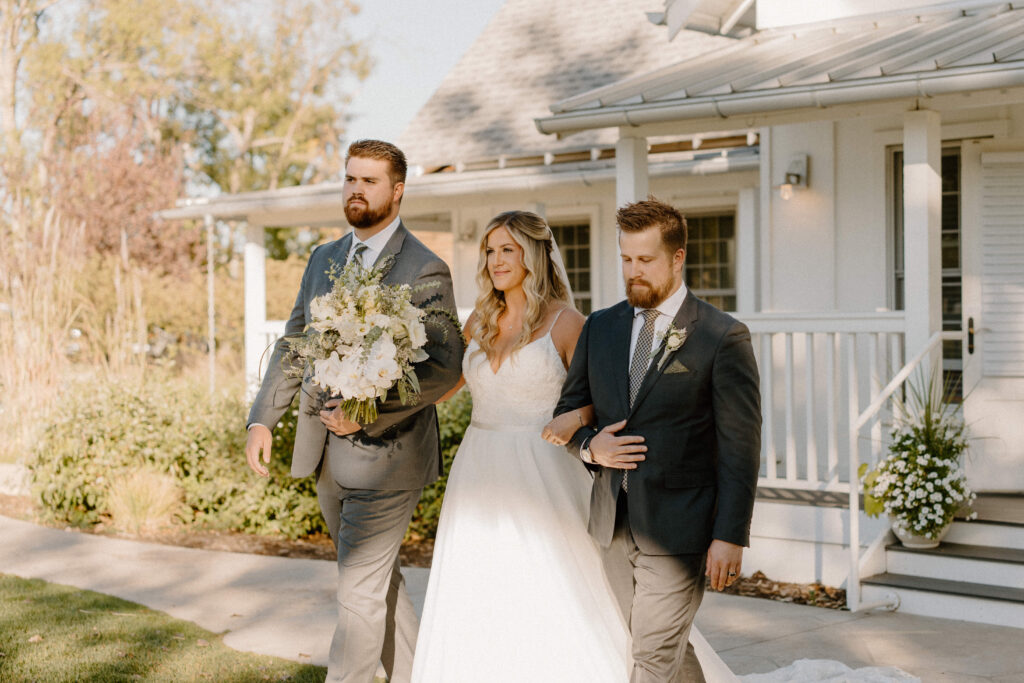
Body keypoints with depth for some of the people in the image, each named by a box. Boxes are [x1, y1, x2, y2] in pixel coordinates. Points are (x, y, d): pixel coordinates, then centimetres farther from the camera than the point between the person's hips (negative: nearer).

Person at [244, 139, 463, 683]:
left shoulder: (425, 270, -10)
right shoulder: (324, 259, 11)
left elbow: (445, 366, -16)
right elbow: (293, 342, 14)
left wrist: (369, 413, -23)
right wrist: (263, 418, 4)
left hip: (385, 454, -7)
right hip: (327, 455, 7)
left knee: (359, 591, -5)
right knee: (380, 578, 20)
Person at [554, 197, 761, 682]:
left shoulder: (723, 338, -8)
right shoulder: (600, 328, 8)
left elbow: (740, 448, -9)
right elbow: (568, 410, 15)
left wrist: (730, 535, -14)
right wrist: (589, 446, -7)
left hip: (677, 528, -5)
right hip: (613, 524, 6)